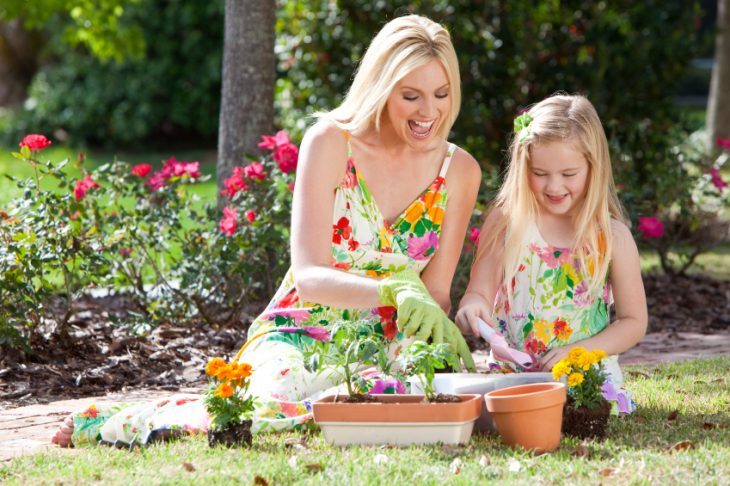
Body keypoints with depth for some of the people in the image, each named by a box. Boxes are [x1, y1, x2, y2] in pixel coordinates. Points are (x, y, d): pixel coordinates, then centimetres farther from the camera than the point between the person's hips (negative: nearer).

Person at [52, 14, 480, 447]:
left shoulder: (459, 171, 0)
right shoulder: (330, 142, -11)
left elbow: (435, 293, 3)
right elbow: (309, 276, -19)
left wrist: (439, 333, -21)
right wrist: (394, 291, -37)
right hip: (299, 328, -4)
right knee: (268, 409, -36)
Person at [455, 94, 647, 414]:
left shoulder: (612, 237, 1)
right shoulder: (505, 223, 2)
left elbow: (634, 321, 4)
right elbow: (480, 291, 2)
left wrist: (577, 352, -11)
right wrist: (473, 308, -24)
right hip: (508, 372, 1)